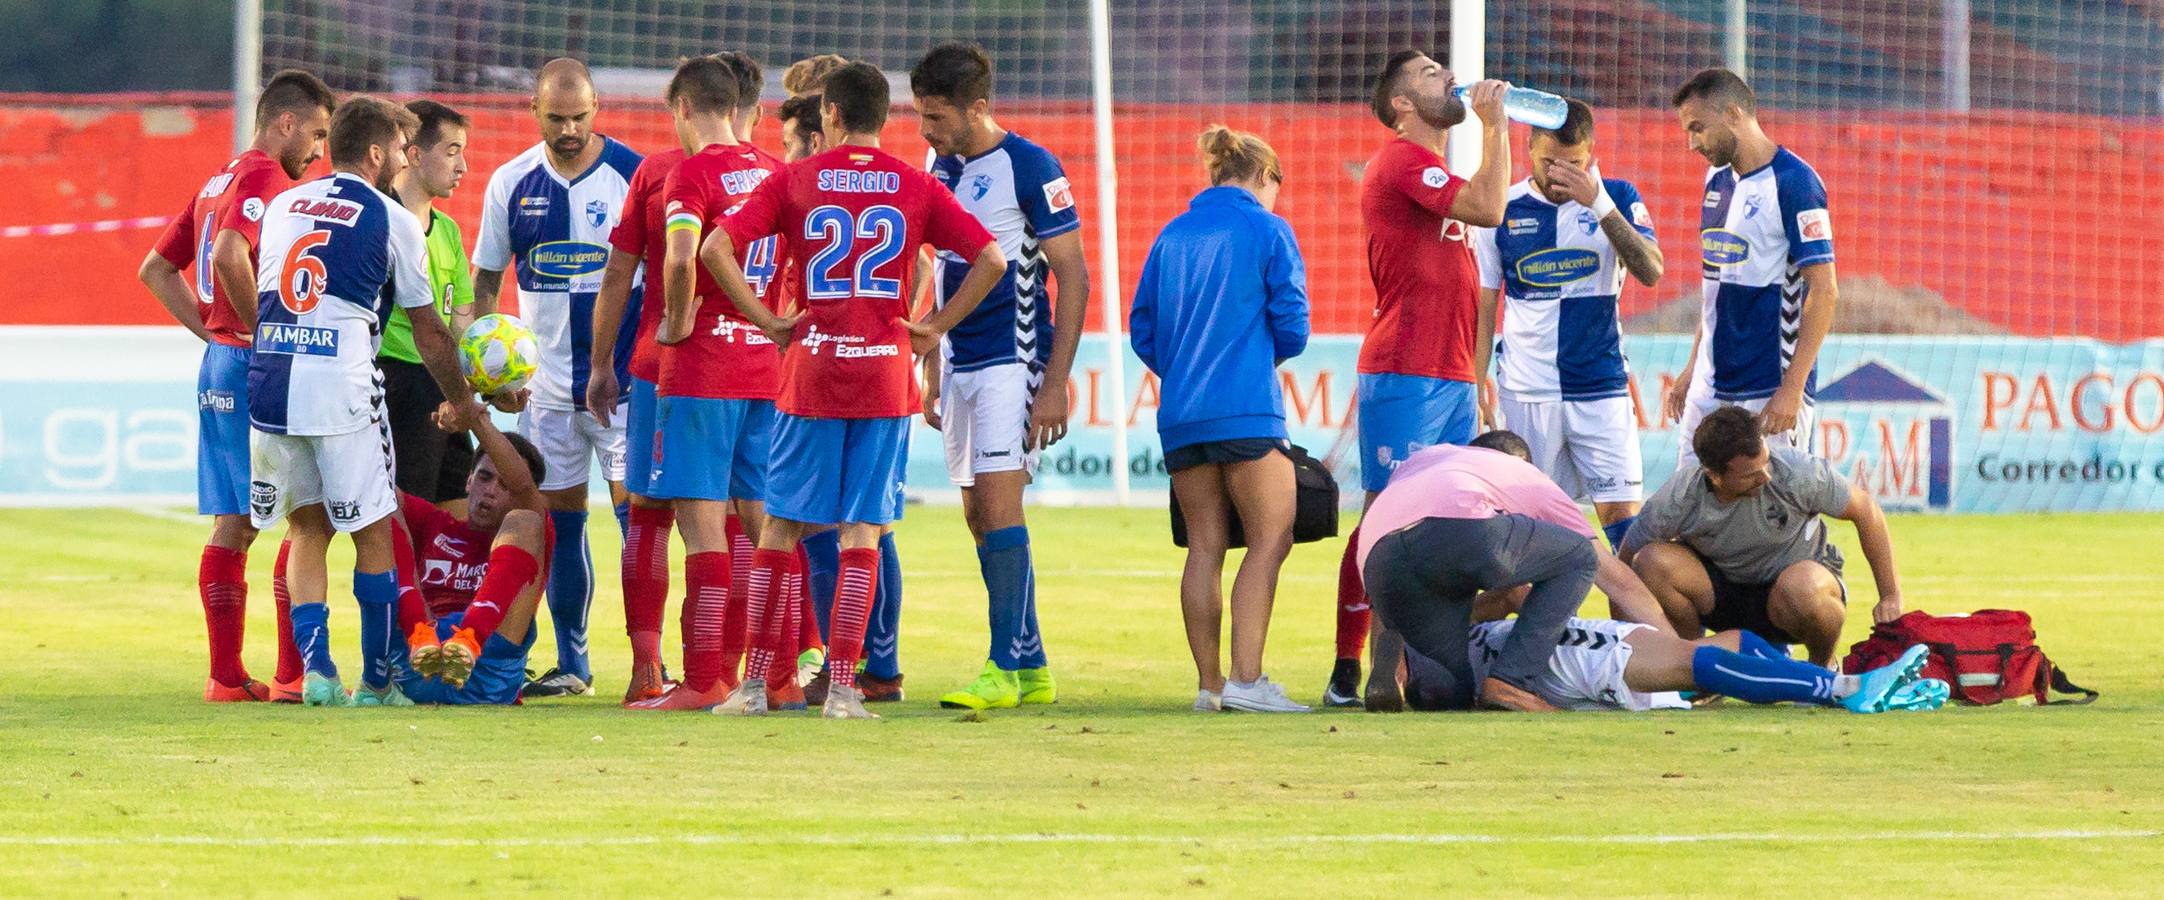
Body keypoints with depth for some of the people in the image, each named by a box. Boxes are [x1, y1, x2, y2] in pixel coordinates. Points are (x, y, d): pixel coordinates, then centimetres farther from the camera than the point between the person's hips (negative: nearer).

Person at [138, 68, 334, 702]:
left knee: (232, 524, 9)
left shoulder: (218, 181, 18)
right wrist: (259, 330, -18)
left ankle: (226, 674, 10)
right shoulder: (266, 177, -11)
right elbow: (229, 255, -28)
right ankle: (292, 675, -6)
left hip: (219, 367, 9)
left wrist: (212, 332, 15)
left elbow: (156, 269, 23)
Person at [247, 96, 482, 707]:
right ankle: (377, 681, 9)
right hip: (340, 382, -5)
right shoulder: (393, 220, 5)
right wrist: (461, 400, 24)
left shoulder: (282, 206, 19)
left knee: (306, 529, 14)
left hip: (266, 376, 5)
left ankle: (314, 668, 3)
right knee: (373, 533, 6)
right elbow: (428, 334, 11)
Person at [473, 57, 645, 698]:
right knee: (560, 519, 7)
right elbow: (487, 279, 12)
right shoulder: (511, 183, 4)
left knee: (634, 510, -9)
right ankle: (570, 663, 14)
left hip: (624, 375, -4)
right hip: (547, 381, 4)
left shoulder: (634, 175, -6)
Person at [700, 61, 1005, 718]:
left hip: (812, 368, 0)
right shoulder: (916, 188, 3)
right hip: (886, 370, 0)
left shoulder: (795, 181, 1)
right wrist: (935, 327, 3)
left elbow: (715, 249, -7)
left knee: (781, 525, 8)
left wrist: (766, 321, -1)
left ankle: (755, 682, 8)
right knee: (862, 531, 2)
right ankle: (842, 686, -5)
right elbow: (991, 259, -3)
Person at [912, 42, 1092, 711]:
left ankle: (1004, 669, -14)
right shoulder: (940, 167, 11)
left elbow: (1073, 278, -11)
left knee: (998, 504, -14)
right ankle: (1032, 668, 15)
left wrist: (1055, 383, -16)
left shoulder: (1029, 168, -11)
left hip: (1011, 361, -8)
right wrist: (933, 375, 19)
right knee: (980, 518, 8)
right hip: (960, 366, 8)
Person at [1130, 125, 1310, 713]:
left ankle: (1209, 684, 7)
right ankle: (1246, 678, -14)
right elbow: (1291, 324, -4)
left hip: (1179, 416, 6)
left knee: (1204, 546, 9)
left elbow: (1142, 329, 13)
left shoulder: (1172, 236, 14)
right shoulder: (1268, 231, -1)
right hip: (1247, 411, -6)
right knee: (1269, 542, -3)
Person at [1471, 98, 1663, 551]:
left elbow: (1650, 272, -13)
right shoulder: (1503, 211, 3)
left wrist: (1599, 204, -21)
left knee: (1622, 515, -8)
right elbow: (1483, 307, 8)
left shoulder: (1616, 199, 2)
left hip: (1600, 389, -1)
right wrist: (1476, 389, 3)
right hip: (1524, 394, 1)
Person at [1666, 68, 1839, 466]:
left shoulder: (1792, 182, -12)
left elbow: (1824, 291, -15)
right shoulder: (1718, 180, 14)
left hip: (1769, 391, -8)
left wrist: (1792, 389, -20)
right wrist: (1691, 369, 20)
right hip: (1710, 389, 8)